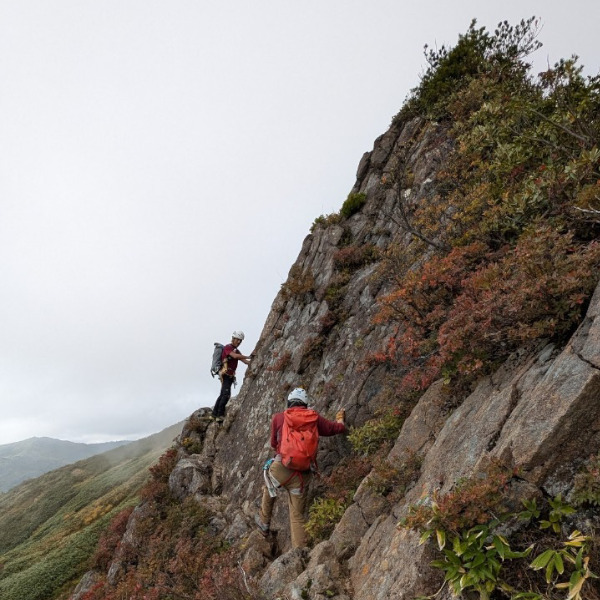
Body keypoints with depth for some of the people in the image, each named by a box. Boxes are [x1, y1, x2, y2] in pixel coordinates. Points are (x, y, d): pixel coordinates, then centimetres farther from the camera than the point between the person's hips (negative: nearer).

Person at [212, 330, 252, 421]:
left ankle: (215, 413, 19)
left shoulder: (236, 351, 19)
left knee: (222, 395, 12)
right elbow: (235, 356, -26)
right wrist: (249, 357, -22)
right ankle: (220, 415, -14)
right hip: (225, 374, -10)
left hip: (230, 375, 10)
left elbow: (244, 361, 12)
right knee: (226, 394, -17)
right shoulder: (227, 347, -9)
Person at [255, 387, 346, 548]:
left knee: (268, 489, 33)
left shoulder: (278, 417, 6)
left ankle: (264, 522, 43)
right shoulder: (314, 417, 7)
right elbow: (337, 428, 18)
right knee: (297, 516, 13)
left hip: (281, 468, 0)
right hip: (303, 474, 1)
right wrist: (340, 418, 39)